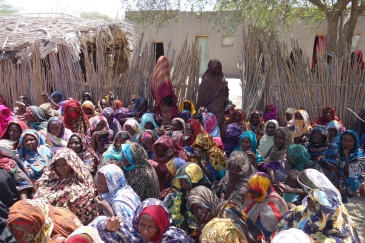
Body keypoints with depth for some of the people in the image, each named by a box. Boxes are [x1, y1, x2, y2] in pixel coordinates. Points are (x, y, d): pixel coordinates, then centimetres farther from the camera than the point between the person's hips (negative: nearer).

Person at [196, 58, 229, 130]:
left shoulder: (222, 80, 8)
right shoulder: (206, 79, -6)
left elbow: (226, 94, 14)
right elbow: (201, 95, -6)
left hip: (220, 109, 4)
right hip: (210, 108, -4)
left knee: (219, 125, 4)